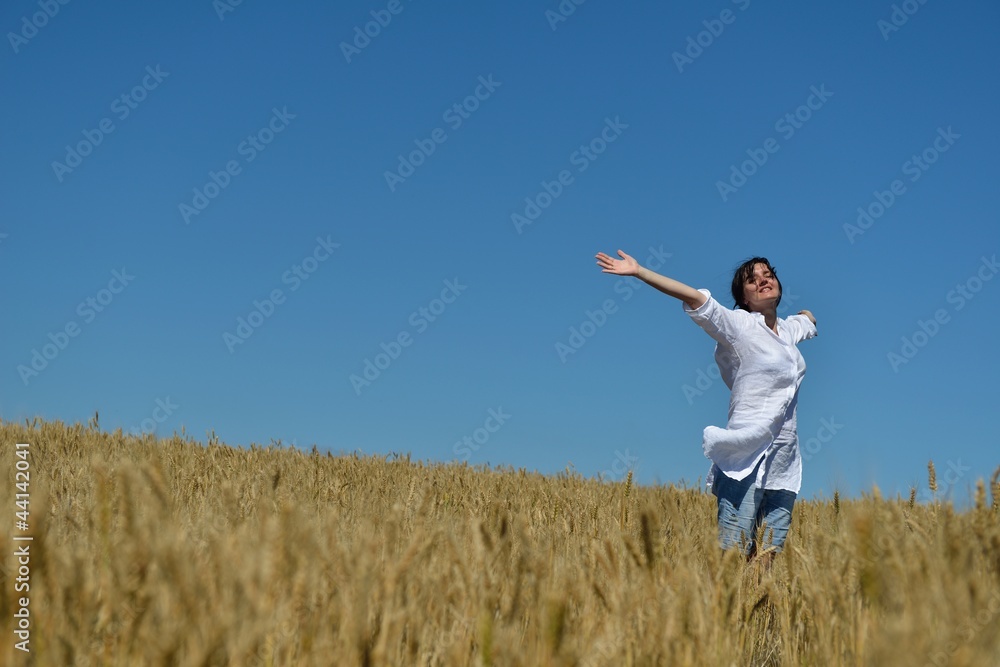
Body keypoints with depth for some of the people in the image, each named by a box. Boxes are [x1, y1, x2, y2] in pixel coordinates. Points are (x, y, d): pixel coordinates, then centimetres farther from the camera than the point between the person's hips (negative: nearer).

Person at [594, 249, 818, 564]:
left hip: (785, 462, 6)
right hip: (746, 457, -6)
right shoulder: (739, 325, -2)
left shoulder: (790, 329, 15)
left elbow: (808, 317, 42)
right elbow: (696, 297, -16)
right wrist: (638, 272, -22)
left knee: (770, 556, 3)